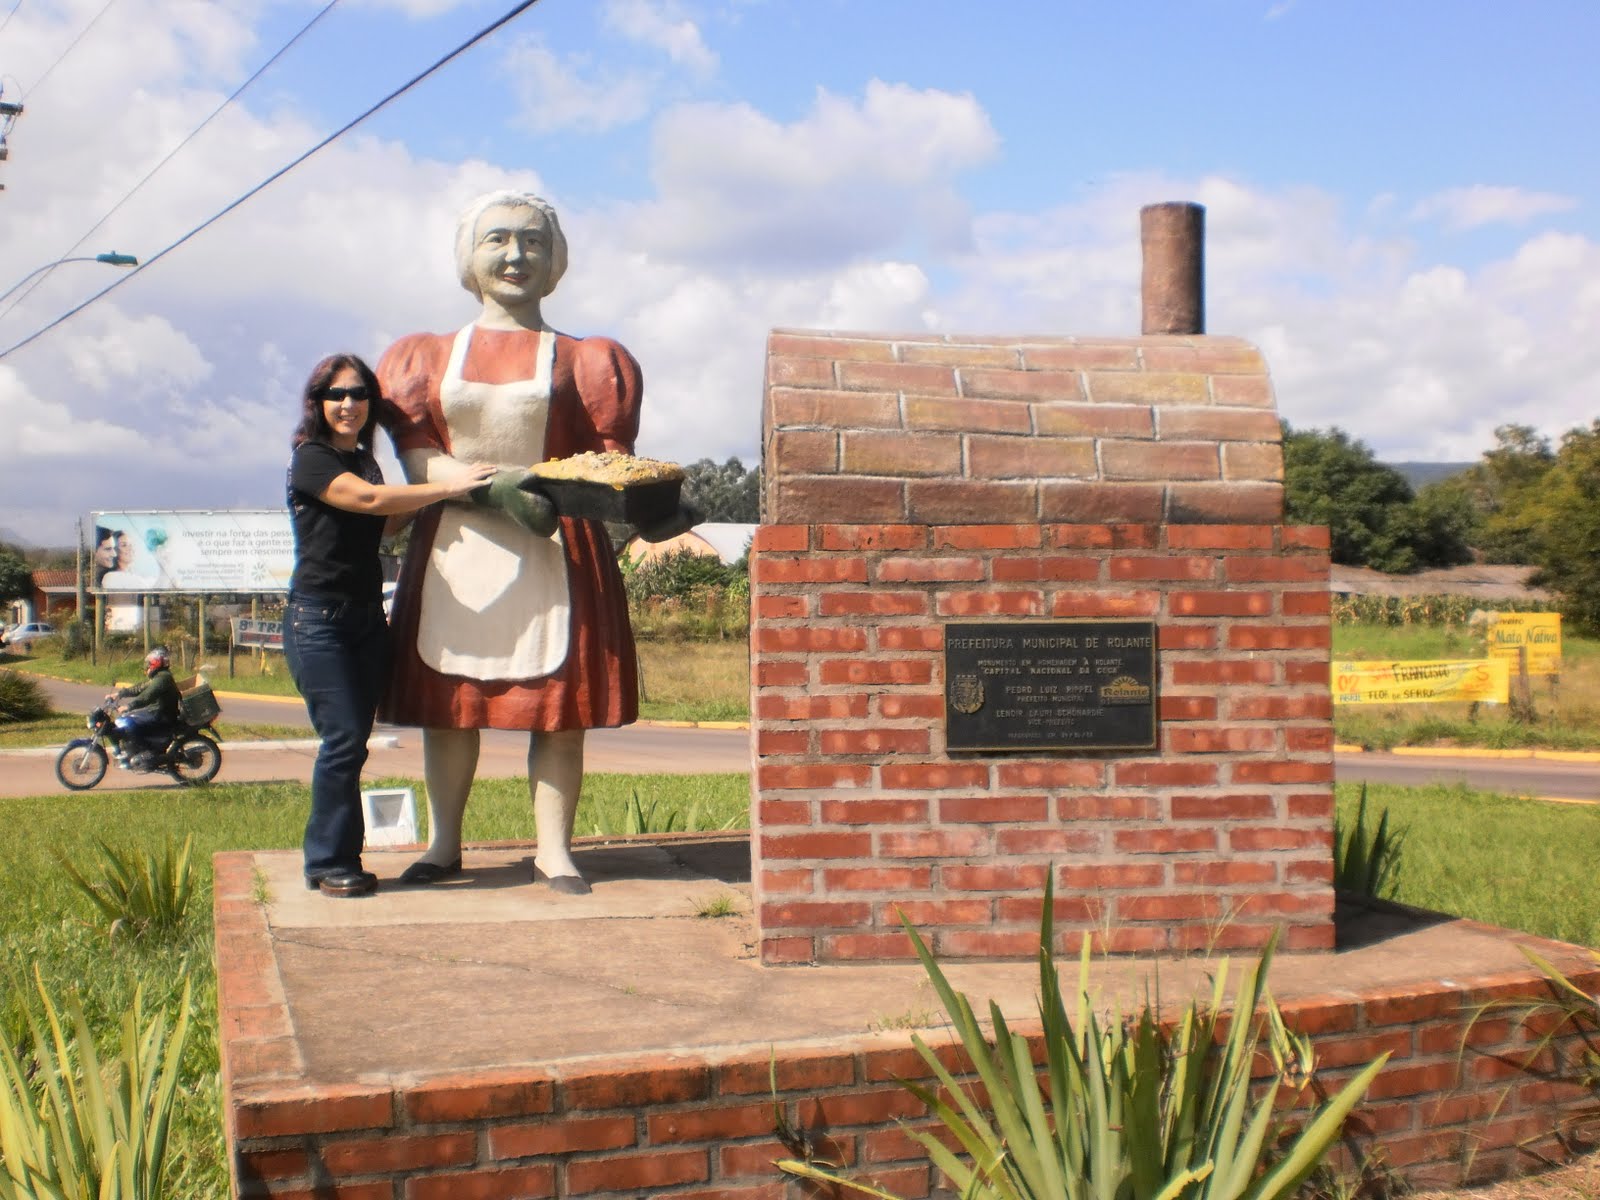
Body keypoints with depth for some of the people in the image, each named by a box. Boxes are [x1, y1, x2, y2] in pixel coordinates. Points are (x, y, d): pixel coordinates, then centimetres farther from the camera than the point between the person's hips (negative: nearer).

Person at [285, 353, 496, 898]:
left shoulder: (363, 460, 16)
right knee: (343, 739, -11)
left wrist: (426, 499, 10)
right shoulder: (311, 460, -8)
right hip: (319, 618, -7)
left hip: (368, 617, 7)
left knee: (355, 741, 5)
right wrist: (447, 486, -19)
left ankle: (343, 858, 12)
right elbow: (371, 500, -21)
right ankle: (328, 863, -1)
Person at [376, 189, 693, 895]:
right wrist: (495, 487, -18)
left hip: (557, 549, -1)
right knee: (447, 700, 5)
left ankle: (554, 849, 5)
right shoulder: (426, 359, 10)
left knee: (557, 701, -2)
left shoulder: (584, 362, 8)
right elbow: (419, 462, -1)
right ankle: (443, 844, 16)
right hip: (455, 549, 1)